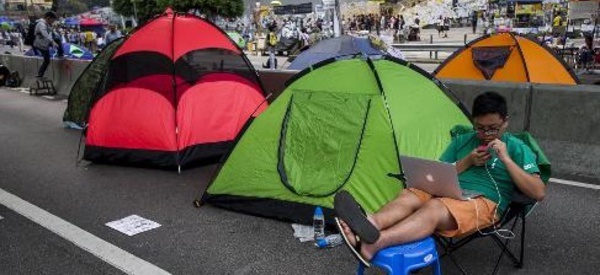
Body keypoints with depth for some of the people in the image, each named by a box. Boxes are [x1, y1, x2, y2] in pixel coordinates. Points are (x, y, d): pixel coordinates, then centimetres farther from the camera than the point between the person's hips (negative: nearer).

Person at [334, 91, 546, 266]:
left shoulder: (516, 148, 8)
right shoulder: (461, 141, 19)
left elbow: (538, 193, -2)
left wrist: (506, 159, -10)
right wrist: (467, 161, -1)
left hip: (483, 203, -5)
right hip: (448, 193, 5)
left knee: (434, 208, -36)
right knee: (410, 195, -28)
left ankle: (372, 243, -61)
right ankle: (366, 227, -58)